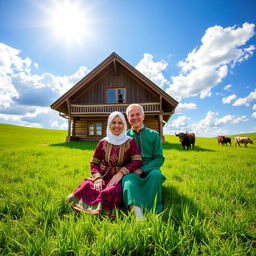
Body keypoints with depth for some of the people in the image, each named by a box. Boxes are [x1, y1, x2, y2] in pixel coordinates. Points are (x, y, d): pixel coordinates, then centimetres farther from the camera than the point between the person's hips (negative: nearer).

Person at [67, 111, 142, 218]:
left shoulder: (130, 142, 2)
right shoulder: (102, 143, 8)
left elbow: (137, 161, -7)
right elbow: (94, 163, 10)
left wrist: (120, 173, -19)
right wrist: (97, 177, -10)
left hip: (121, 178, -2)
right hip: (103, 176, 2)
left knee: (110, 192, -34)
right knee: (86, 187, -28)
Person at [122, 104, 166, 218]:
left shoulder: (154, 134, 7)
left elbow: (160, 158, 2)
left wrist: (143, 169, -11)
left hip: (149, 170, 0)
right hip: (131, 171, 0)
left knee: (156, 174, -32)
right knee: (127, 179, -31)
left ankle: (152, 212, -20)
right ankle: (138, 215, -43)